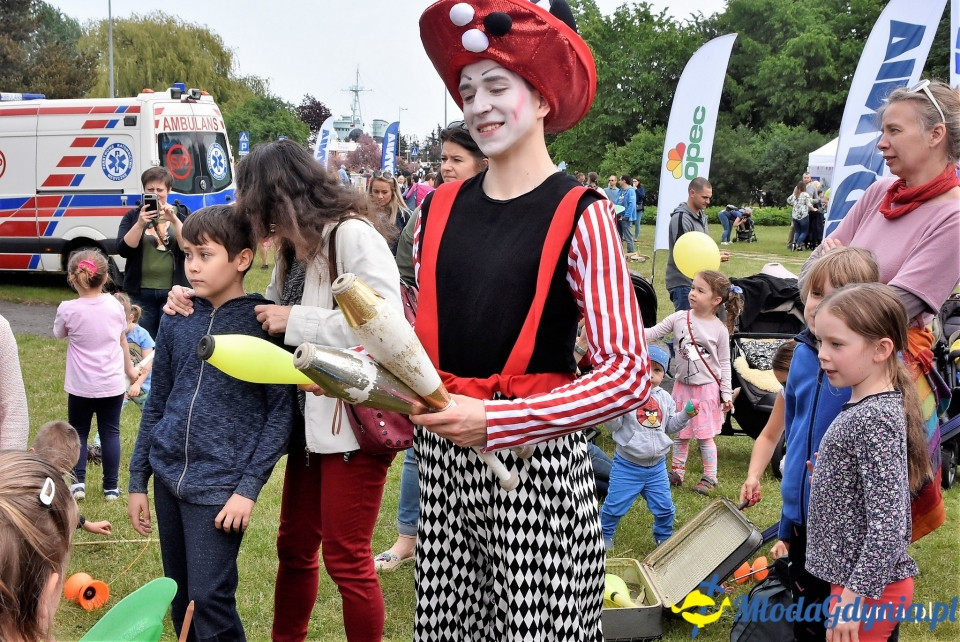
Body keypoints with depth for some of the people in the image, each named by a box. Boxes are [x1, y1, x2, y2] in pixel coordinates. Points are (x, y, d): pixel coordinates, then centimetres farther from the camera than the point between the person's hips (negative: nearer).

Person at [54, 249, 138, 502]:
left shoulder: (68, 309, -14)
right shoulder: (115, 305, -4)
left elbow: (59, 334, 8)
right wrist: (129, 368, 25)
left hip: (81, 386, -2)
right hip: (113, 385, 2)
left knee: (78, 432, 14)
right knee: (110, 433, 9)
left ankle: (78, 482, 6)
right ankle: (111, 486, 12)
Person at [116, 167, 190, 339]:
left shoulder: (182, 214, 6)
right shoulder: (133, 216, 7)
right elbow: (123, 250, -5)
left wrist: (174, 220, -20)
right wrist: (140, 224, -17)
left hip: (173, 290, -1)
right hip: (141, 291, 1)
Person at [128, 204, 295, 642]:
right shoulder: (177, 320, 6)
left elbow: (280, 412, -8)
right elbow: (157, 404, 13)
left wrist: (249, 488, -13)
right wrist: (138, 482, 13)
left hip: (220, 485, -5)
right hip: (168, 478, 5)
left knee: (209, 601, -7)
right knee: (179, 599, 13)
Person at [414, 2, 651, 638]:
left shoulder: (579, 214, -9)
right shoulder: (441, 208, 7)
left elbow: (629, 373, -17)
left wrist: (496, 420, -24)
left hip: (535, 465, -5)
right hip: (443, 464, 5)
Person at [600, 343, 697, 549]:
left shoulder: (665, 398, 4)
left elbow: (670, 426, 12)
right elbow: (613, 425, -19)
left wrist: (686, 414, -3)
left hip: (656, 466, 5)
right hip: (627, 465, -5)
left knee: (664, 507, 15)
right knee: (615, 505, 4)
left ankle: (664, 537, 38)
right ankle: (605, 535, 27)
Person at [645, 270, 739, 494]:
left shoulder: (719, 330, -9)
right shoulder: (680, 318, -5)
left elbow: (724, 364, -3)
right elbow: (653, 333, -4)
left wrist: (726, 394, -4)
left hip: (707, 387, -3)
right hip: (682, 385, 3)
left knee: (705, 435, 4)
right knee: (680, 432, 13)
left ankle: (710, 476, 18)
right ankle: (677, 471, 28)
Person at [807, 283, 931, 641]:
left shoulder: (875, 418, -22)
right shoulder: (866, 407, 6)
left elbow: (888, 523, -25)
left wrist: (855, 596, -23)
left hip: (870, 585, -9)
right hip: (856, 575, 9)